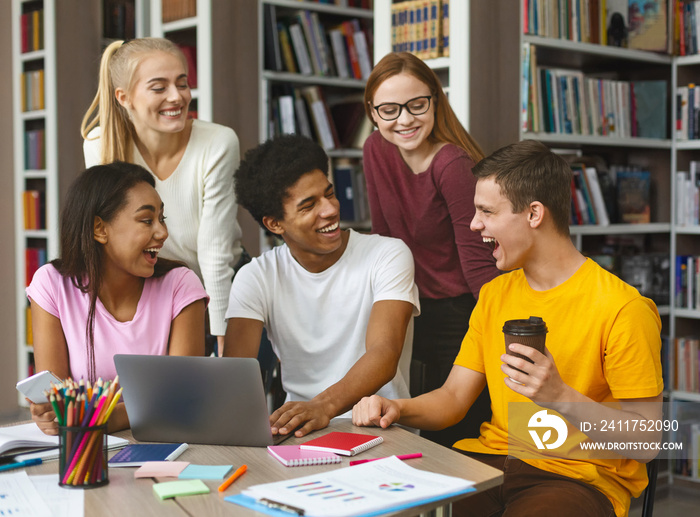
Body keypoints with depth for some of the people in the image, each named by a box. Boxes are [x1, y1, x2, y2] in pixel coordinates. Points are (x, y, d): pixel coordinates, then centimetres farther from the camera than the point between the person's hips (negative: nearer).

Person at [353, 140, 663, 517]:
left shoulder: (622, 309, -11)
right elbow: (454, 397, 10)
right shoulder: (494, 295, 12)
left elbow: (646, 442, -12)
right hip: (492, 459, 5)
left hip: (580, 476, -4)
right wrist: (398, 409, -10)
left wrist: (561, 398, -26)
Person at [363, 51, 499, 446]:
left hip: (466, 314, -6)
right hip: (421, 315, 7)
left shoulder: (453, 164, -22)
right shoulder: (377, 150, -2)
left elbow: (478, 261, -22)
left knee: (457, 439, 0)